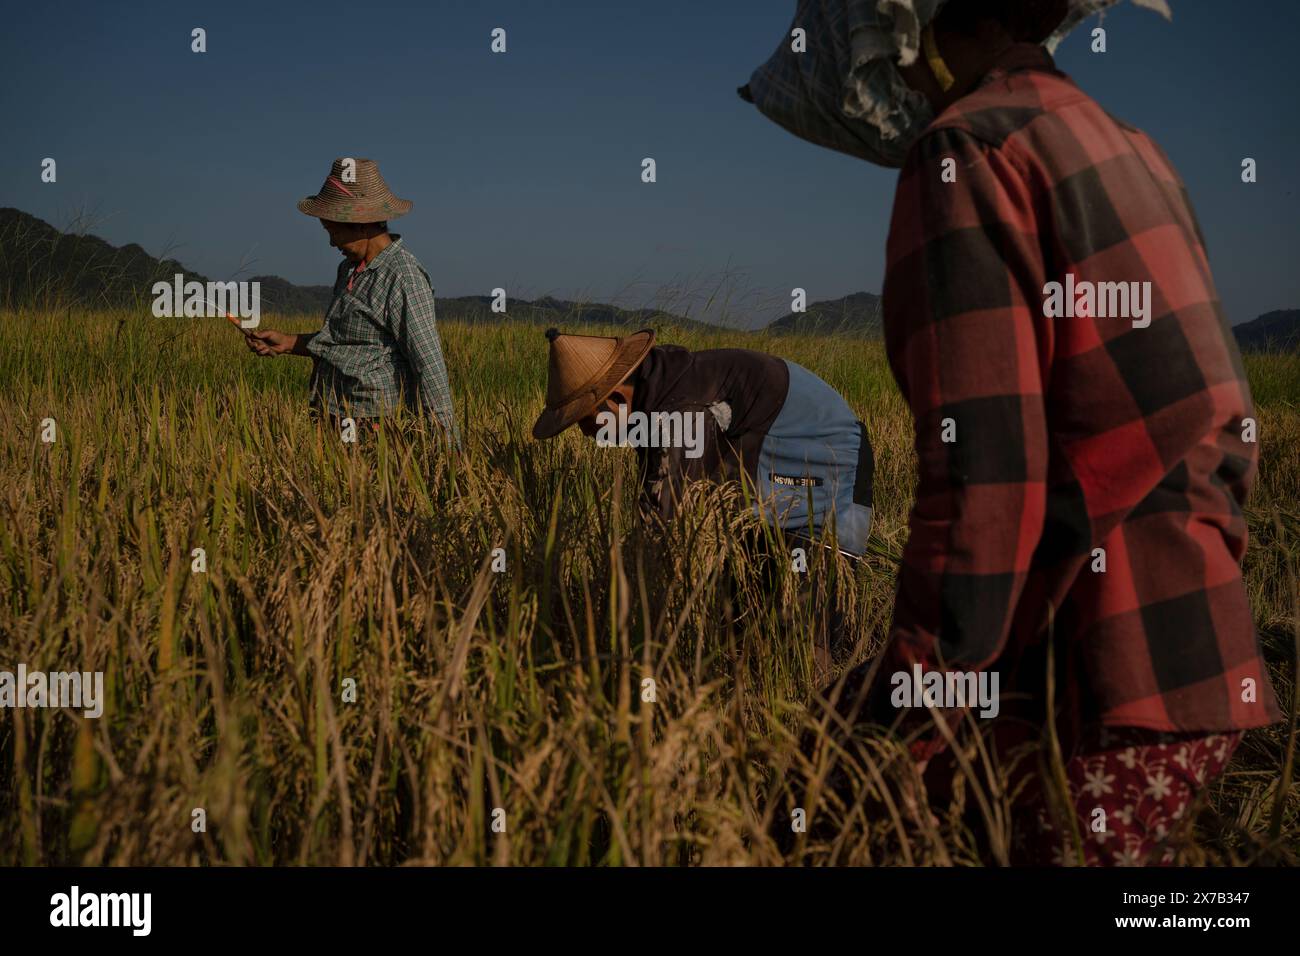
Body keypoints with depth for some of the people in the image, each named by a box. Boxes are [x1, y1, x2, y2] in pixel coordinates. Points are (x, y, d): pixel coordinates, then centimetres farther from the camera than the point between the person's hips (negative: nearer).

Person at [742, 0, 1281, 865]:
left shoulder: (970, 151, -11)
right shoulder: (1126, 149, 17)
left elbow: (981, 468, -20)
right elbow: (1225, 418, 20)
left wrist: (902, 722, -17)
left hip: (1111, 676, -9)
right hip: (1197, 653, 9)